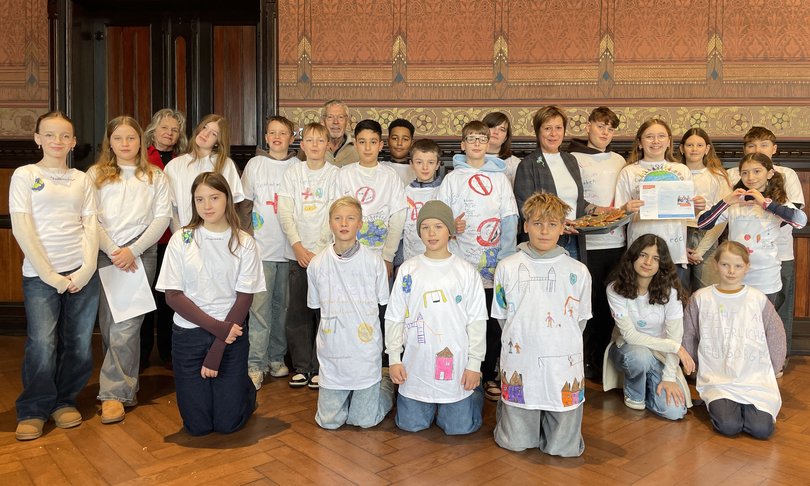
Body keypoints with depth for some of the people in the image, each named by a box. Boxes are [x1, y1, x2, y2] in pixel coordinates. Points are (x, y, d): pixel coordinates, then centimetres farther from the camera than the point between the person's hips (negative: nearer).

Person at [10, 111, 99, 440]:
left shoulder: (81, 179, 11)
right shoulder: (25, 175, 3)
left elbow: (91, 226, 7)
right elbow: (21, 229, -4)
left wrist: (86, 269, -7)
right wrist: (50, 275, -10)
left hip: (82, 273, 3)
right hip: (40, 274, -2)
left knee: (78, 344, 5)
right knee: (42, 346, -5)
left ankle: (65, 401, 25)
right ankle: (33, 410, 14)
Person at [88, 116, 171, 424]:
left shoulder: (155, 176, 11)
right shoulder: (96, 175, 12)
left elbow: (162, 217, 2)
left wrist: (133, 250, -8)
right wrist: (112, 251, -8)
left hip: (141, 254, -2)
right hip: (105, 255, 2)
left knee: (126, 325, -10)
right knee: (108, 325, 3)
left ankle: (114, 393, -5)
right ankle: (126, 387, 15)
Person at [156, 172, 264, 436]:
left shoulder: (244, 243, -4)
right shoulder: (181, 240, -3)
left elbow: (244, 300, -6)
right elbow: (173, 296, -6)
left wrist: (217, 351, -11)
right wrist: (217, 327, -15)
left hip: (231, 332, 0)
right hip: (189, 333, 1)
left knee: (228, 423, 0)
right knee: (197, 425, 2)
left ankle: (245, 389, 31)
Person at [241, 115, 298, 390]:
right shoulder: (255, 164, 5)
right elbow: (245, 204, 11)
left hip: (290, 247, 1)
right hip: (262, 247, -1)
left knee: (282, 306, 10)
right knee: (259, 306, -6)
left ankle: (277, 358, 23)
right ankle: (255, 365, 0)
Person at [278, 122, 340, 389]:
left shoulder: (335, 174, 2)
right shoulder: (293, 172, 8)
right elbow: (285, 212, 2)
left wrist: (321, 251, -11)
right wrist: (298, 246, -8)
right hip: (299, 253, 2)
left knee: (324, 312, 0)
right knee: (297, 312, 3)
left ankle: (320, 367, 14)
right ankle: (301, 366, 17)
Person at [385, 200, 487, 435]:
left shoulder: (466, 271, -3)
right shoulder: (408, 270, 1)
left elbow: (477, 321, -2)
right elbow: (394, 318, 4)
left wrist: (474, 364, -4)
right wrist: (394, 358, 1)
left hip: (455, 363, -1)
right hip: (417, 363, 2)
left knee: (459, 427, 4)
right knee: (410, 424, 8)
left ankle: (474, 392, 33)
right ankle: (429, 403, 39)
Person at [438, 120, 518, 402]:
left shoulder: (500, 177, 10)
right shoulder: (453, 178, 8)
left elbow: (510, 219, 4)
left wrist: (506, 257, -4)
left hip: (493, 262, 1)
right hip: (461, 261, 0)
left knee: (493, 320, 3)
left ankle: (490, 374, 18)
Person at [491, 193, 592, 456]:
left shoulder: (578, 272, 0)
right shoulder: (507, 268, -1)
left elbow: (580, 320, 9)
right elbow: (502, 317, 7)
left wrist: (562, 345, 6)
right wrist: (519, 342, 3)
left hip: (563, 365, 1)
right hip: (520, 364, 0)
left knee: (564, 447, 5)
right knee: (516, 443, 7)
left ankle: (550, 416, 36)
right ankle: (505, 410, 38)